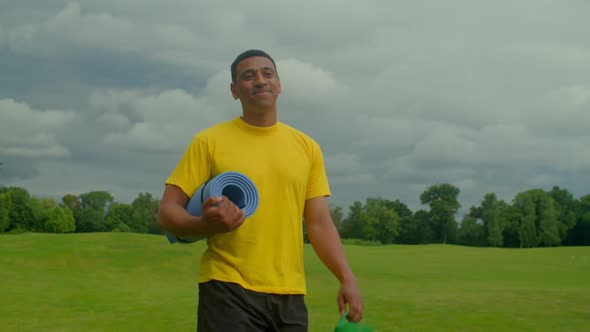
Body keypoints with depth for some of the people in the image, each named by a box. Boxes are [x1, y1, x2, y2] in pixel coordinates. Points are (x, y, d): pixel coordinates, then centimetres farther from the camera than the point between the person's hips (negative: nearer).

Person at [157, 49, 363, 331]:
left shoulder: (307, 147, 11)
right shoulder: (209, 141, 0)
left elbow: (319, 223, 10)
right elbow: (167, 212, -2)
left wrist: (347, 278, -3)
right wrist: (205, 224, -23)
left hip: (290, 295, 4)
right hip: (229, 290, -4)